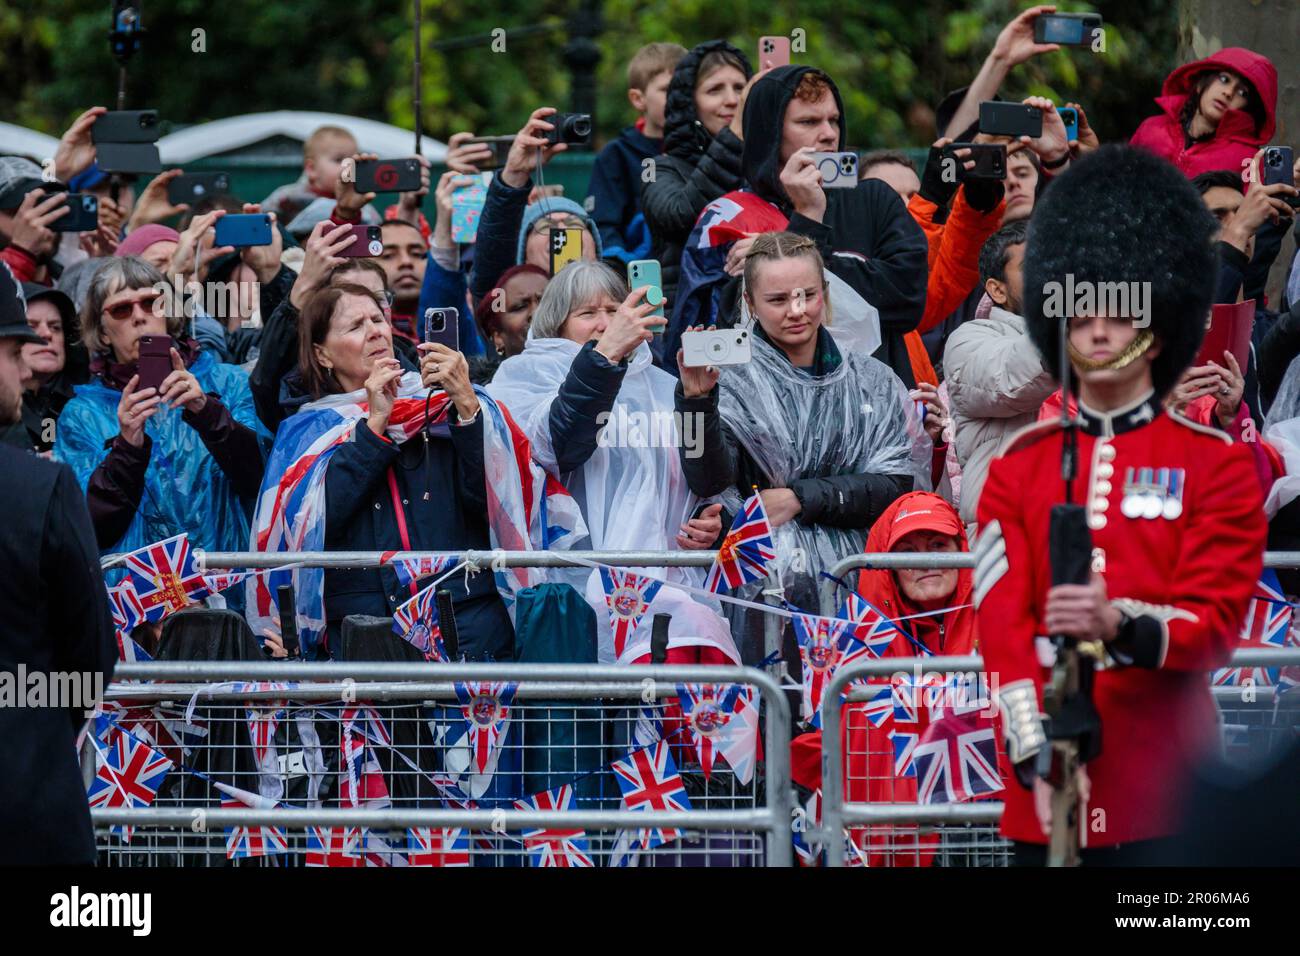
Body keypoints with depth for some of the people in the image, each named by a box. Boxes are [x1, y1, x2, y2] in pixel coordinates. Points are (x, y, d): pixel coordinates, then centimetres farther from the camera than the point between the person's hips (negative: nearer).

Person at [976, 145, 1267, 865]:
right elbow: (1002, 624, 1)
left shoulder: (1218, 465, 5)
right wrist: (1036, 758, -13)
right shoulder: (1018, 468, 11)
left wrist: (1121, 627, -26)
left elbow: (1216, 621, -5)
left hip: (1166, 791, -2)